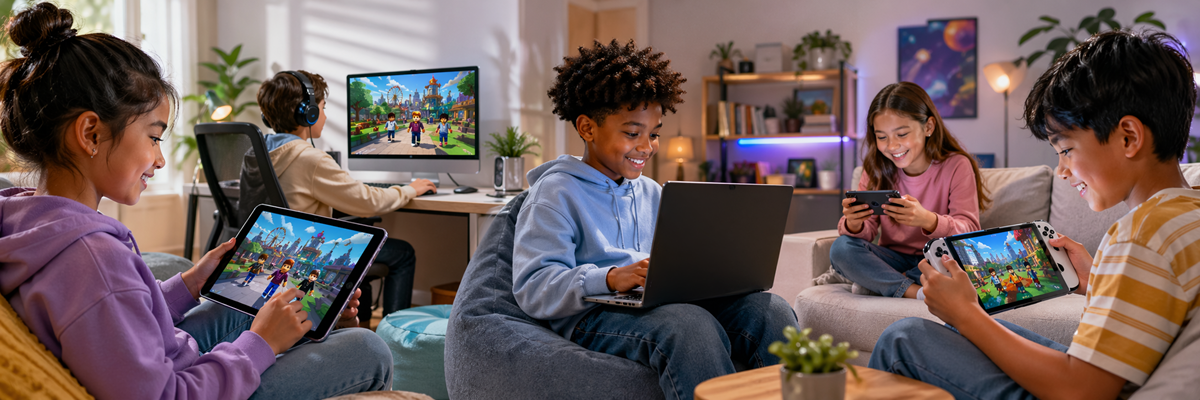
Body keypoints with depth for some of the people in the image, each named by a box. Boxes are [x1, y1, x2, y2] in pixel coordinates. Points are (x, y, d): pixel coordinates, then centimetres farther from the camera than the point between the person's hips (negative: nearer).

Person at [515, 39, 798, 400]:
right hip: (591, 316, -6)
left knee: (771, 310, -18)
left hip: (663, 306, 7)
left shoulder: (652, 193, 24)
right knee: (692, 326, -37)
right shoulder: (557, 193, 1)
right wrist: (611, 278, -28)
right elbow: (533, 288, -11)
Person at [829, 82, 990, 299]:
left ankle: (875, 282, -18)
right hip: (893, 260, 2)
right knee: (841, 248, -23)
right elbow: (867, 229, -5)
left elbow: (969, 230, -20)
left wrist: (928, 220, -42)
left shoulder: (956, 166, -10)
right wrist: (853, 224, -31)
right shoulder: (876, 168, 0)